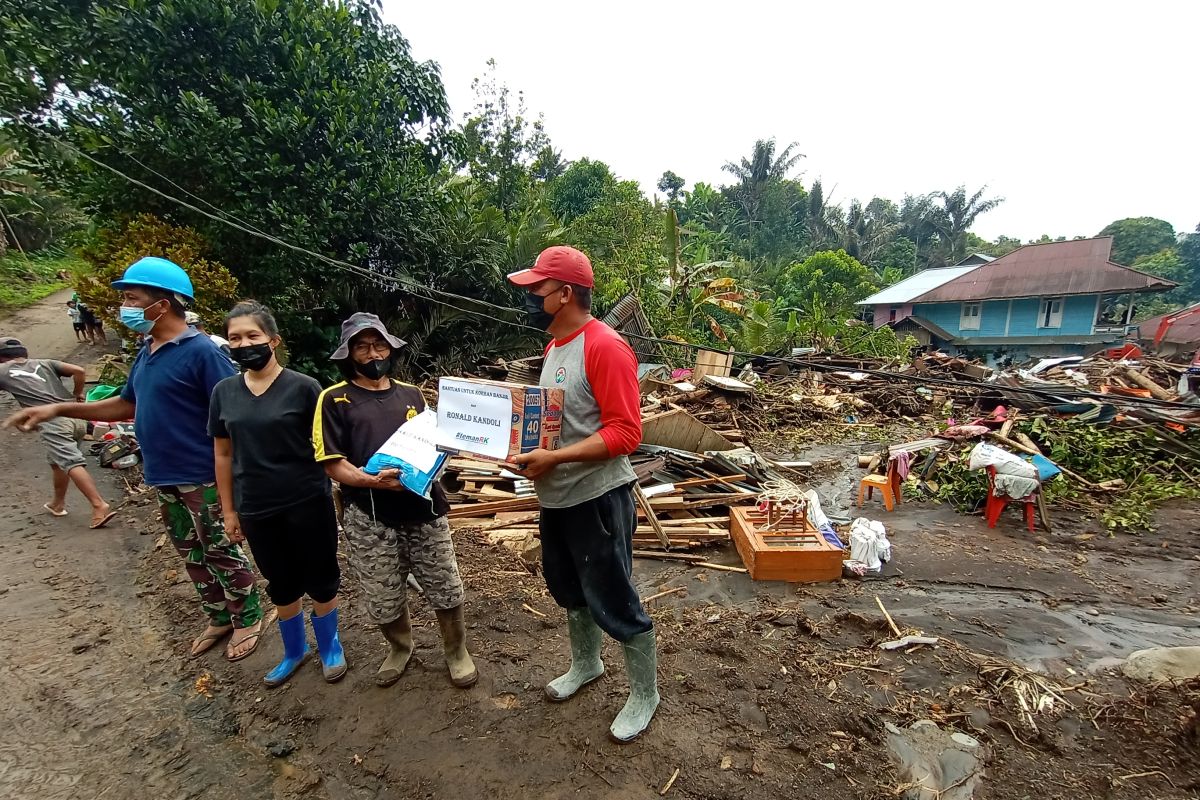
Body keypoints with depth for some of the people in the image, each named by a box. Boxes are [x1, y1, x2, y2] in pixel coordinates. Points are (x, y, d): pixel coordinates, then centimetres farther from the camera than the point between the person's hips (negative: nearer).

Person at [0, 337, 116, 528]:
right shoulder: (43, 363, 20)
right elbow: (78, 370, 9)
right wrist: (78, 393, 21)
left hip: (52, 422, -6)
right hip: (74, 417, 6)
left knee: (71, 464, -14)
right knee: (58, 462, 26)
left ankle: (100, 506, -26)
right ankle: (58, 504, 39)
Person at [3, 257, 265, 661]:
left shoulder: (201, 352, -18)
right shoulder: (147, 354, 11)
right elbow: (127, 405, 24)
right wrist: (57, 409, 16)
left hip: (202, 478, -9)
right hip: (164, 478, 9)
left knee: (221, 552, 4)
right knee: (192, 554, 18)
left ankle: (248, 618, 23)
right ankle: (219, 617, 34)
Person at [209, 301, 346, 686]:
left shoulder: (303, 387, -11)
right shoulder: (224, 392, 2)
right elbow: (223, 455, 9)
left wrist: (338, 493, -9)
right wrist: (229, 511, 9)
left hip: (308, 503, -3)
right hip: (257, 509, 4)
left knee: (320, 581, 11)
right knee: (281, 586, 20)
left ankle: (330, 647, 35)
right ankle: (294, 650, 42)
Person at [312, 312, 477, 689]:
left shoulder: (411, 394, 12)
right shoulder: (334, 400, 0)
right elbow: (333, 463, -6)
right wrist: (373, 481, -23)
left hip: (424, 508, 2)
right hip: (370, 518, -2)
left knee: (446, 591, 8)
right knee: (383, 602, 13)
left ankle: (456, 651, 33)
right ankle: (400, 647, 44)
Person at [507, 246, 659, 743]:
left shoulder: (605, 348, -20)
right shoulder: (554, 345, 9)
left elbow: (625, 433, -24)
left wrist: (553, 458, -27)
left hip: (597, 497, -9)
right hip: (556, 496, 9)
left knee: (613, 603, 7)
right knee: (568, 589, 25)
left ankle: (644, 695, 33)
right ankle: (585, 665, 51)